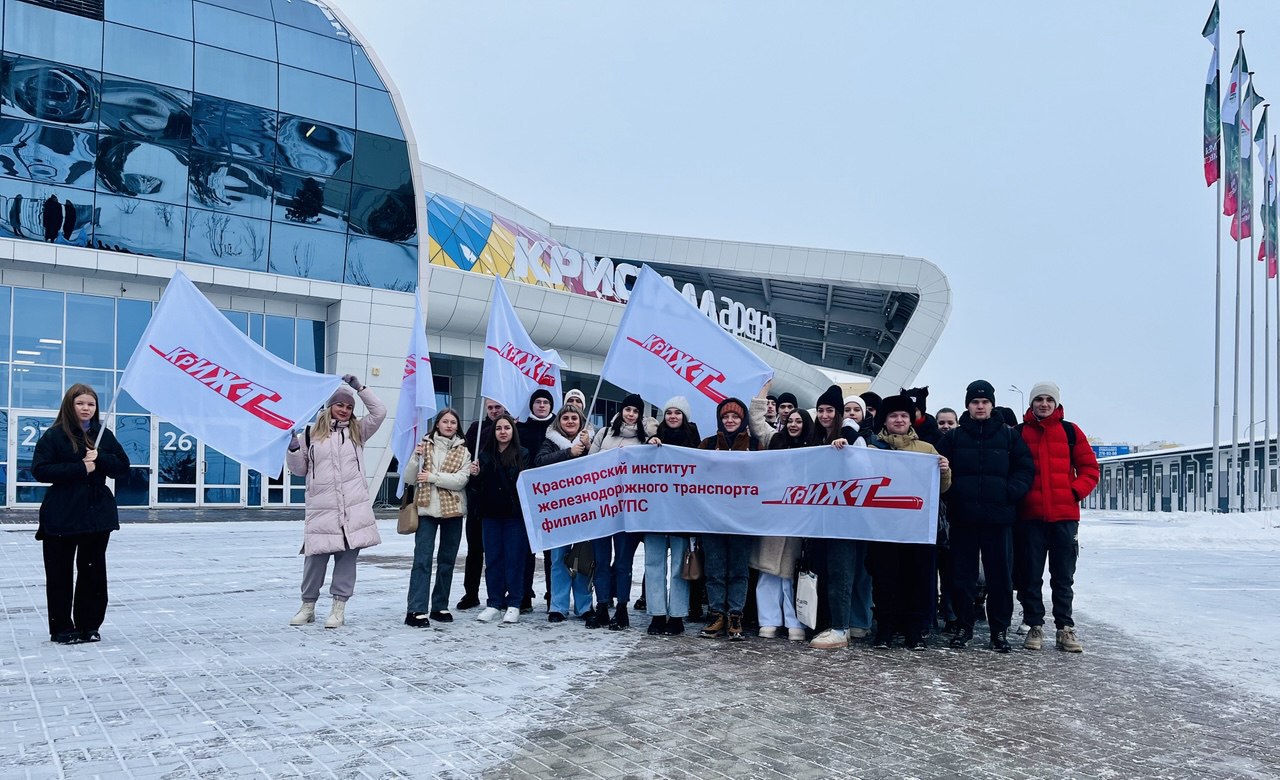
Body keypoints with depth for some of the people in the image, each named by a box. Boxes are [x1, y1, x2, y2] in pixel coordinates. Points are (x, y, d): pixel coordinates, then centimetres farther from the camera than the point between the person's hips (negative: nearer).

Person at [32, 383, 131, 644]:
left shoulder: (104, 435, 8)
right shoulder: (54, 435, -3)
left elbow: (124, 468, 7)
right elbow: (40, 470, -12)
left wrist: (100, 459, -12)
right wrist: (80, 468, -19)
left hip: (98, 514, 3)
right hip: (61, 516, -3)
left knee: (93, 571, 7)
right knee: (60, 573, 3)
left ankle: (89, 625, 17)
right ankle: (62, 628, 13)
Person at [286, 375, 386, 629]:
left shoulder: (357, 431, 13)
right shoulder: (311, 433, 8)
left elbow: (379, 412, 3)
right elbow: (300, 469, 14)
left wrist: (359, 387, 0)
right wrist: (293, 449, -5)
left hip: (354, 507, 1)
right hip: (321, 508, -1)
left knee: (347, 556, 1)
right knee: (316, 557, 2)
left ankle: (339, 607, 10)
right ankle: (308, 606, 18)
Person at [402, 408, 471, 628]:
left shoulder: (463, 451, 5)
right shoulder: (425, 446, 4)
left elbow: (461, 480, -9)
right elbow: (408, 479, -1)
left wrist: (432, 476, -15)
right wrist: (416, 457, -16)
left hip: (453, 511, 2)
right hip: (427, 510, -2)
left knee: (447, 560, 9)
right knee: (422, 559, -9)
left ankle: (440, 607, 19)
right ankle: (416, 610, -10)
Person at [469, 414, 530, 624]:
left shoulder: (523, 454, -1)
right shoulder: (485, 454, 8)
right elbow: (476, 486, 11)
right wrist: (475, 475, -8)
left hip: (515, 514, -3)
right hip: (491, 514, 3)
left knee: (514, 558, 1)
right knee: (493, 558, 8)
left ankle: (513, 604, 9)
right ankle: (494, 603, 16)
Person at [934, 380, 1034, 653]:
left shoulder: (1009, 435, 8)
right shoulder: (953, 437, 8)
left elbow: (1025, 468, 6)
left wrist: (1011, 492, -9)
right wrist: (950, 494, -9)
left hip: (999, 517, 0)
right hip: (962, 517, 0)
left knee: (1000, 574, 3)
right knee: (962, 574, 4)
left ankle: (999, 629, 14)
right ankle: (964, 626, 15)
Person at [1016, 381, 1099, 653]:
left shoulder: (1070, 431, 7)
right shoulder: (1020, 433, 4)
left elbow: (1090, 469, 7)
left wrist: (1076, 491, -6)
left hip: (1065, 515, 1)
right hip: (1030, 516, -1)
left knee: (1063, 577, 7)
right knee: (1031, 575, 5)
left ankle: (1065, 628, 15)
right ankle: (1035, 627, 15)